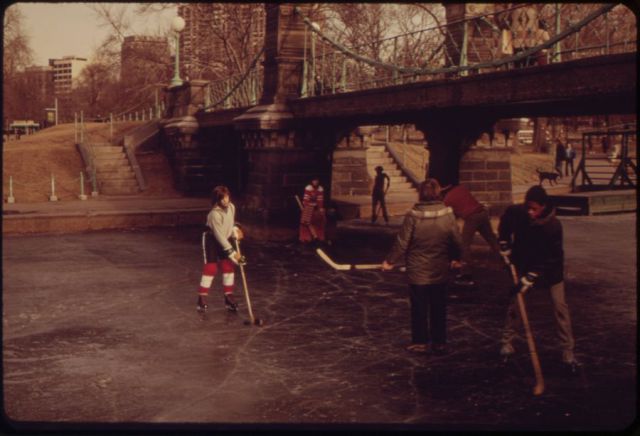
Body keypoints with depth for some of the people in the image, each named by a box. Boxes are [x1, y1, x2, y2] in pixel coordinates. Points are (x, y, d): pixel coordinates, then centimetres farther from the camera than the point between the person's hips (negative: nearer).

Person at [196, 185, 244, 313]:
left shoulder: (231, 207, -8)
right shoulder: (214, 214, -30)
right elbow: (219, 236, -29)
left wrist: (236, 230, -5)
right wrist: (232, 253, -28)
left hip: (226, 240, 6)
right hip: (212, 240, -6)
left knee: (228, 267, 3)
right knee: (211, 268, -8)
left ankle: (229, 297, 13)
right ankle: (202, 299, 3)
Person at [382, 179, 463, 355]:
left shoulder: (413, 216, -16)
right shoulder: (448, 214, -8)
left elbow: (402, 243, -12)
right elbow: (457, 241, 0)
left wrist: (390, 261, 2)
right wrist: (455, 258, 19)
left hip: (418, 271, -2)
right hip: (440, 271, 3)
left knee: (419, 308, 9)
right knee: (438, 308, 13)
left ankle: (420, 342, 15)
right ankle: (439, 342, 20)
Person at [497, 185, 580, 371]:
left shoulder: (553, 226, -30)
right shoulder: (516, 212, -20)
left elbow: (549, 259, -26)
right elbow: (504, 223, 6)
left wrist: (531, 278, -29)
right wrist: (504, 246, 2)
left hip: (550, 269, -3)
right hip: (524, 264, 3)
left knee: (560, 306, -6)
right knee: (515, 302, 4)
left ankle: (568, 352, 0)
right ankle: (507, 341, 19)